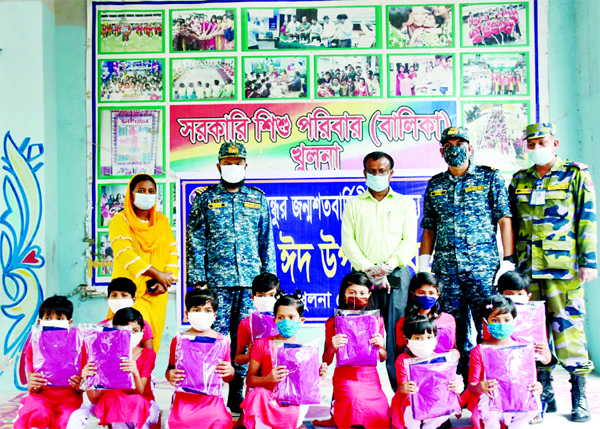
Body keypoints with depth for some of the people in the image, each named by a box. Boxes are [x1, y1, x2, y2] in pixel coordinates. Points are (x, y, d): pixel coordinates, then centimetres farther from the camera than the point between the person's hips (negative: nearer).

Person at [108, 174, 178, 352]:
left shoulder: (162, 221, 12)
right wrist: (157, 273, -21)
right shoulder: (120, 220, -4)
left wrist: (166, 281, -9)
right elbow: (125, 253, -17)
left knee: (152, 337, 7)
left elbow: (172, 252, 7)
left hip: (156, 293, 4)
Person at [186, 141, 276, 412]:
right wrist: (197, 279, -5)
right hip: (216, 281, -2)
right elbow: (194, 241, 3)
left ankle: (238, 397, 18)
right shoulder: (204, 198, 7)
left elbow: (267, 242, 15)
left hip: (251, 281, 2)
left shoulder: (258, 199, 13)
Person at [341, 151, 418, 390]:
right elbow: (347, 241, 5)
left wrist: (388, 266, -11)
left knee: (398, 337, -3)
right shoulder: (354, 204, 15)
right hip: (363, 277, 1)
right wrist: (368, 269, -8)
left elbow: (410, 240, 4)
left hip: (396, 276, 0)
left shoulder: (405, 203, 14)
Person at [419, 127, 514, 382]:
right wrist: (423, 265, 8)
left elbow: (504, 220, 0)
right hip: (445, 268, 3)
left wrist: (508, 261, -8)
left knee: (488, 326, -3)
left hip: (483, 265, -3)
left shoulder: (490, 177, 5)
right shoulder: (435, 185, 15)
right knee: (455, 328, 6)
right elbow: (429, 228, 16)